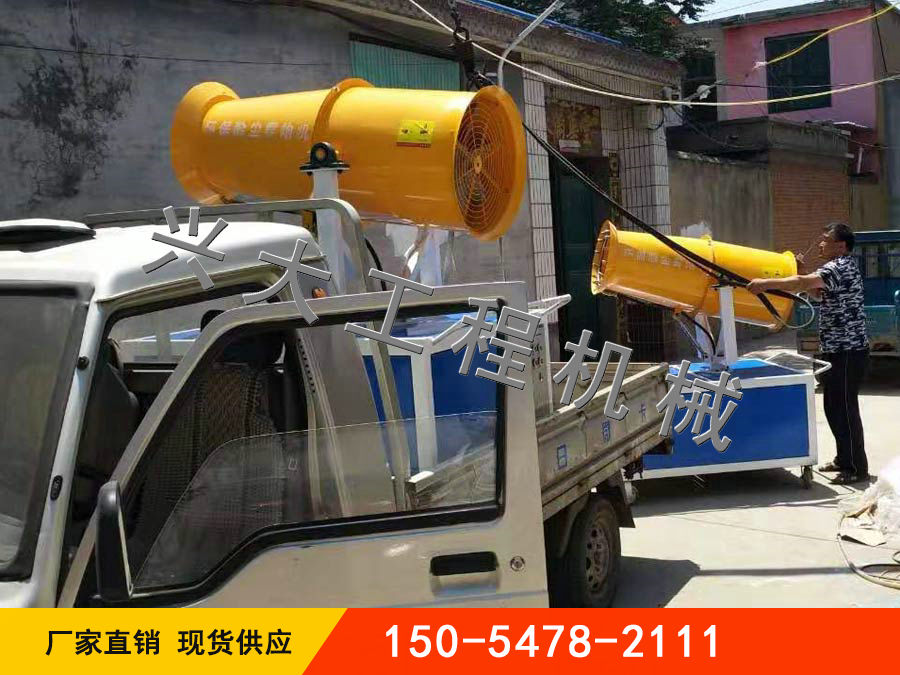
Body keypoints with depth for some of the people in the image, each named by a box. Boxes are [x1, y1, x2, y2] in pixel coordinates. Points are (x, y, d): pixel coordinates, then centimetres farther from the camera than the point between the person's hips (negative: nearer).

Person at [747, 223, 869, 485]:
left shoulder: (841, 267, -16)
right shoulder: (840, 267, 17)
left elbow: (803, 283, -30)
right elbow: (817, 292, 22)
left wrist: (766, 284, -29)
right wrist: (801, 272, 7)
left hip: (847, 351, -10)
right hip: (837, 349, 10)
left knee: (844, 408, -7)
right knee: (834, 407, 16)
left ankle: (857, 468, -1)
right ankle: (844, 459, 25)